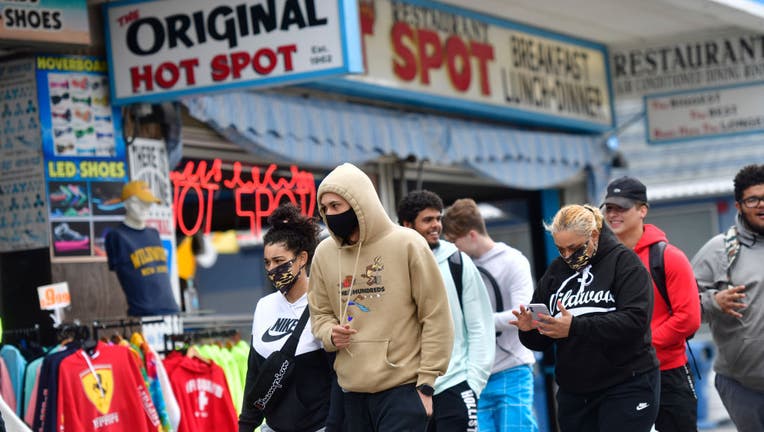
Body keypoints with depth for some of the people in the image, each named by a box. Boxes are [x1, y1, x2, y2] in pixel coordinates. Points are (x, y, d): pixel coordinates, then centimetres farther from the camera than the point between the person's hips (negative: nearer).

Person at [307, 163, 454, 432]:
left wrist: (427, 382, -8)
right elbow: (320, 313, 19)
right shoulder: (324, 253, 6)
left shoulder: (406, 244, -8)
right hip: (351, 390, 5)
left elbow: (436, 317, -5)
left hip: (402, 387, -5)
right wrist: (330, 334, -5)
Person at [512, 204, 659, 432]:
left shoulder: (624, 261, -5)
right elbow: (540, 341, 13)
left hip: (626, 388, -6)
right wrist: (529, 329, -12)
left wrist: (575, 327, -29)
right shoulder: (556, 271, 12)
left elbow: (635, 320, -21)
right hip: (573, 393, 6)